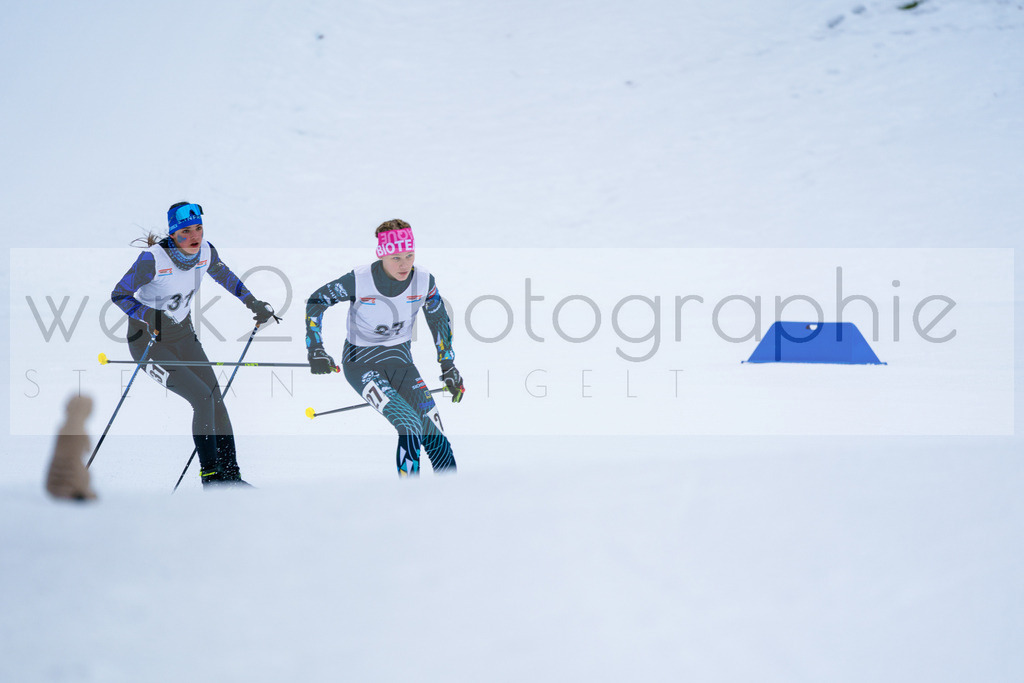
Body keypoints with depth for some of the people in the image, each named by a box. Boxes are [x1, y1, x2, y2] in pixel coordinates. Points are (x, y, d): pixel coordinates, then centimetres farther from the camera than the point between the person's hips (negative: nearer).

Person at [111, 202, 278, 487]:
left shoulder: (206, 252, -9)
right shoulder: (154, 259, -27)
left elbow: (225, 276, 14)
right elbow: (118, 295, -19)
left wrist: (253, 303, 12)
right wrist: (150, 316, -34)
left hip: (183, 336, 6)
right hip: (149, 342, -6)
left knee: (216, 400, 0)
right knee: (202, 397, -17)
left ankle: (230, 475, 9)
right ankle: (211, 475, -9)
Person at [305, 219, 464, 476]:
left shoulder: (424, 281, -11)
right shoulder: (358, 281, -22)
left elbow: (439, 320, 8)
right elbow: (315, 301, -6)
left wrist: (448, 367, 9)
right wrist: (315, 351, -11)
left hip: (400, 359, 4)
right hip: (361, 363, -4)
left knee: (435, 438, -5)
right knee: (410, 426, -25)